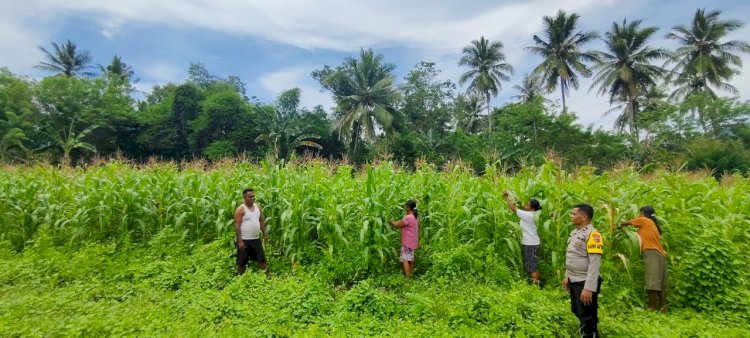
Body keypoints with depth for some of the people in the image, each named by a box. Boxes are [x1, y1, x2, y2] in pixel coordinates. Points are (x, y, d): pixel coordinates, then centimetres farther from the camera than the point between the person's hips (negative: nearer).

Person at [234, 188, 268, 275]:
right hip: (244, 240, -6)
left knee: (262, 260, 12)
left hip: (256, 239, 6)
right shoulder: (240, 209, -12)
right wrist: (240, 241, -19)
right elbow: (237, 226, -15)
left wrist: (265, 234, 11)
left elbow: (262, 221, 14)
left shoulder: (257, 207, 6)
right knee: (242, 263, 5)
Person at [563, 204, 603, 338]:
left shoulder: (592, 234, -19)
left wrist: (589, 288, -26)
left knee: (587, 317, 6)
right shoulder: (575, 232, 8)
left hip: (584, 283, -9)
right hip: (573, 281, 9)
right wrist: (567, 276, 17)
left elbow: (594, 263, -24)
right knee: (576, 310, 23)